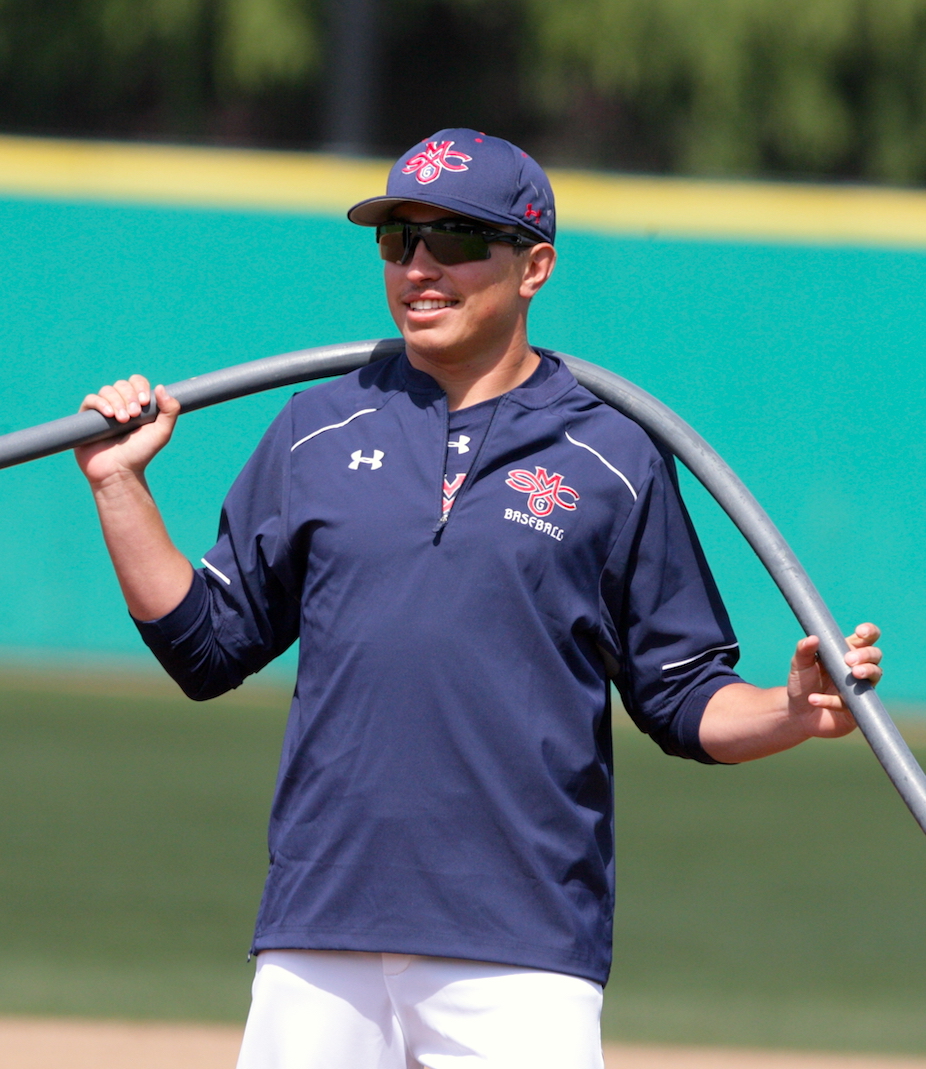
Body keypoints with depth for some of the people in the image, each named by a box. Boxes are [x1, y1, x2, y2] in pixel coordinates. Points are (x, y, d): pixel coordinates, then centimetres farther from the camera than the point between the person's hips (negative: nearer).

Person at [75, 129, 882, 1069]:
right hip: (317, 945, 3)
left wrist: (795, 712, -12)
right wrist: (120, 487, 7)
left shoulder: (614, 461, 5)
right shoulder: (317, 434, 12)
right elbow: (204, 647, 15)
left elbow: (682, 700, 7)